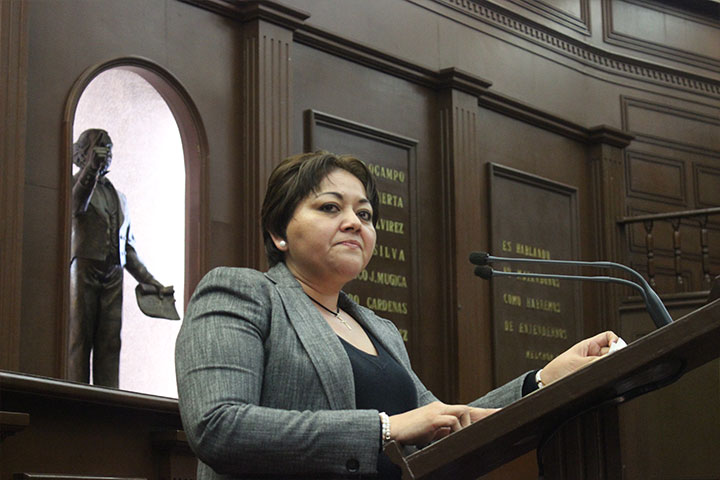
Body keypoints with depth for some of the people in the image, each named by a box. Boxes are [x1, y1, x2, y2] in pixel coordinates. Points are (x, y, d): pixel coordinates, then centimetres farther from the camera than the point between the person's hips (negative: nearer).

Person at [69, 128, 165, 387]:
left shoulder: (118, 197, 25)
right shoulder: (75, 184, 7)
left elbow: (128, 247, 27)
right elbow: (76, 206, -19)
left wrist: (149, 280, 20)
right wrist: (90, 171, -36)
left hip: (112, 276, 5)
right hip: (83, 269, -5)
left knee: (109, 343, -3)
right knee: (79, 339, -10)